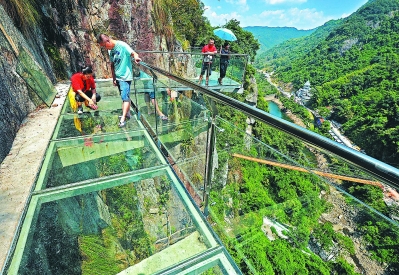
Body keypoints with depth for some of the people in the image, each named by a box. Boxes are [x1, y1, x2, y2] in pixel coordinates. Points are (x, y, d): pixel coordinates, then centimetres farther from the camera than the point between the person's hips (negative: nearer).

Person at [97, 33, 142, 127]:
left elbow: (133, 53, -25)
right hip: (118, 77, 8)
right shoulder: (110, 50, 11)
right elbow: (112, 65, 16)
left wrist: (136, 57, -47)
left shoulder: (122, 45, -11)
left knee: (125, 97, -10)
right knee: (124, 96, 14)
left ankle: (123, 119, -11)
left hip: (125, 76, -8)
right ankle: (127, 113, 26)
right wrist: (113, 78, 14)